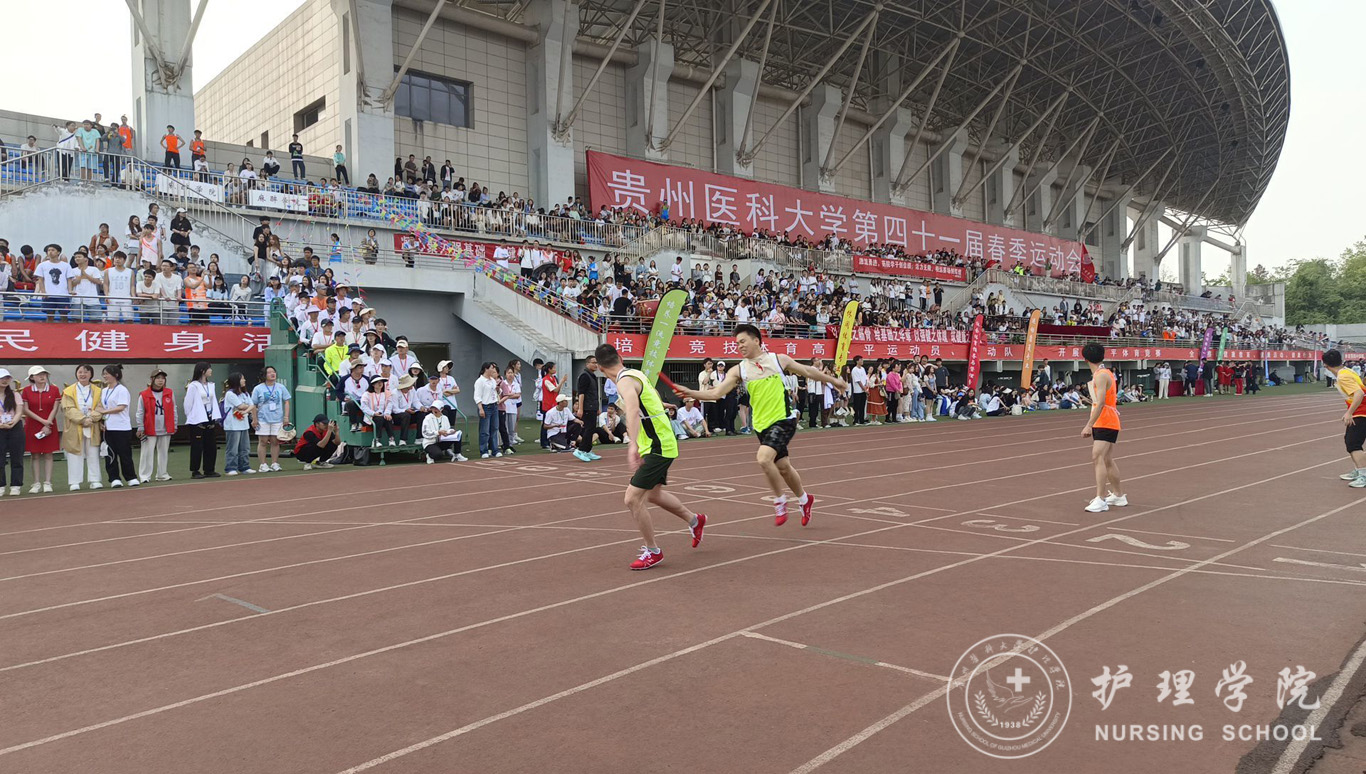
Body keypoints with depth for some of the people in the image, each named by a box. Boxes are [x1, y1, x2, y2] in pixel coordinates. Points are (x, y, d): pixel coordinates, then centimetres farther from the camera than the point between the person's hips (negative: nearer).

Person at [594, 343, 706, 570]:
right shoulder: (636, 374, 9)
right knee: (653, 494, 27)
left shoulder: (625, 381, -20)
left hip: (657, 448, -10)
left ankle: (653, 551, 6)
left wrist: (633, 445, -52)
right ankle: (694, 520, 46)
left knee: (633, 500, -8)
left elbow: (632, 411, -40)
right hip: (661, 444, 10)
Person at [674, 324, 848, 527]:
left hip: (783, 419, -4)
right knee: (782, 466, 16)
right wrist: (691, 393, -22)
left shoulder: (778, 360, -1)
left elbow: (808, 371, 13)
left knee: (764, 458, -24)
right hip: (762, 425, 4)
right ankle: (804, 499, 43)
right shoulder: (738, 370, 2)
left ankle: (780, 502, -3)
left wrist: (833, 380, 20)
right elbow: (716, 392, -8)